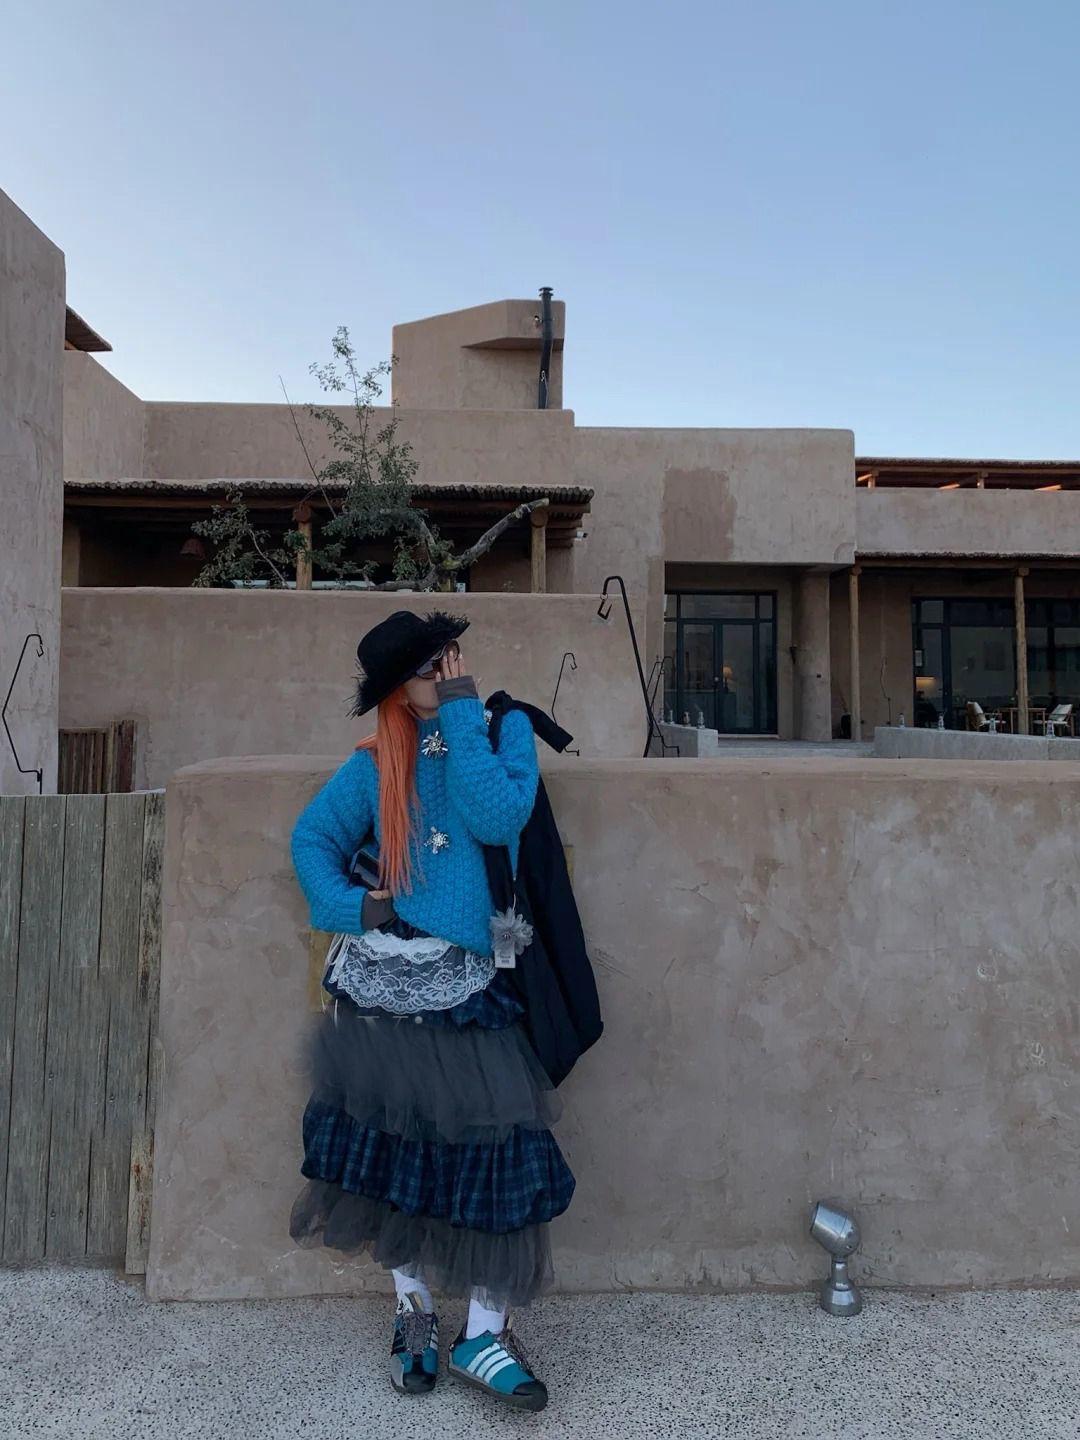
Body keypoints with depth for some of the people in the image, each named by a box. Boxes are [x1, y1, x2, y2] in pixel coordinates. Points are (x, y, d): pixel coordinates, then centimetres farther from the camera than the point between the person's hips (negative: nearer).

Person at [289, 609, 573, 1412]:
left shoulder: (505, 728, -1)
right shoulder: (375, 765, 3)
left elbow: (499, 818, -18)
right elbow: (312, 839, 8)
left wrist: (462, 713, -17)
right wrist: (354, 906, -8)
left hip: (468, 991, -1)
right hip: (383, 991, 2)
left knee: (494, 1157, -1)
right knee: (393, 1153, 13)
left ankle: (485, 1335, 21)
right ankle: (414, 1314, 36)